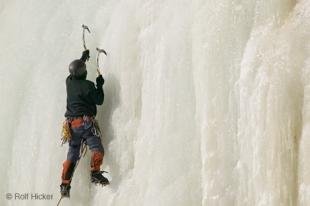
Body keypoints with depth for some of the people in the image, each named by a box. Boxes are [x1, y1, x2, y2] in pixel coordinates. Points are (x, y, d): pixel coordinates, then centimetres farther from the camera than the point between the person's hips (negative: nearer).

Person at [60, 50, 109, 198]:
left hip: (71, 124, 6)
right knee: (97, 148, -10)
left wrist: (83, 58, 44)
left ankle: (65, 184, 2)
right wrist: (100, 85, 11)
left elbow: (74, 72, 33)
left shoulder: (69, 82, 10)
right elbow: (99, 101, -2)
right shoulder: (88, 85, -8)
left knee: (72, 155, 9)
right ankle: (95, 172, -33)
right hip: (85, 122, -6)